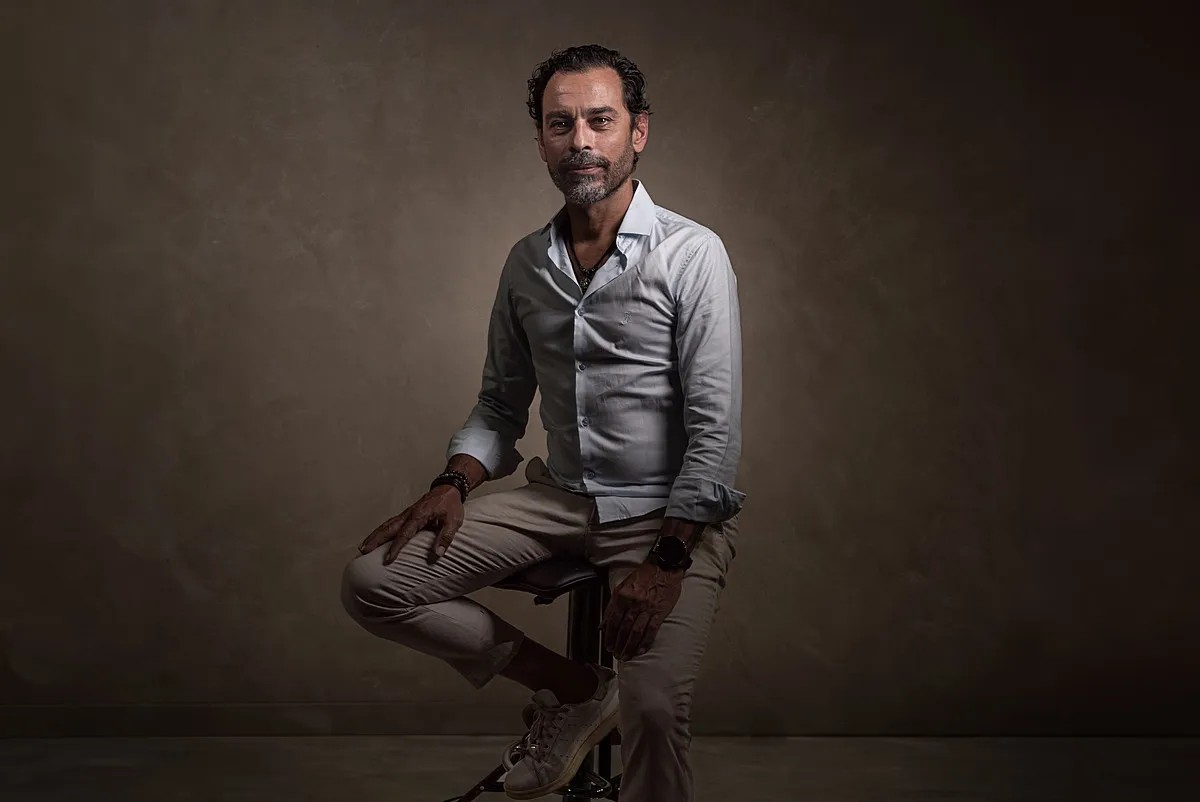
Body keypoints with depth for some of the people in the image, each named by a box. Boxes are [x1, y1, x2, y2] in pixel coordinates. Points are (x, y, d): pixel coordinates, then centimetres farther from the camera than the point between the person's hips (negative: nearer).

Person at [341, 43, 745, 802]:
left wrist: (666, 561, -19)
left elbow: (716, 430, -14)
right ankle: (574, 688, 6)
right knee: (373, 581, -8)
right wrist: (454, 483, -4)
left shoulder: (692, 255, -11)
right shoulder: (526, 263, 6)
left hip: (670, 511, -5)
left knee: (655, 708, -29)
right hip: (560, 497, 6)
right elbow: (502, 401, 14)